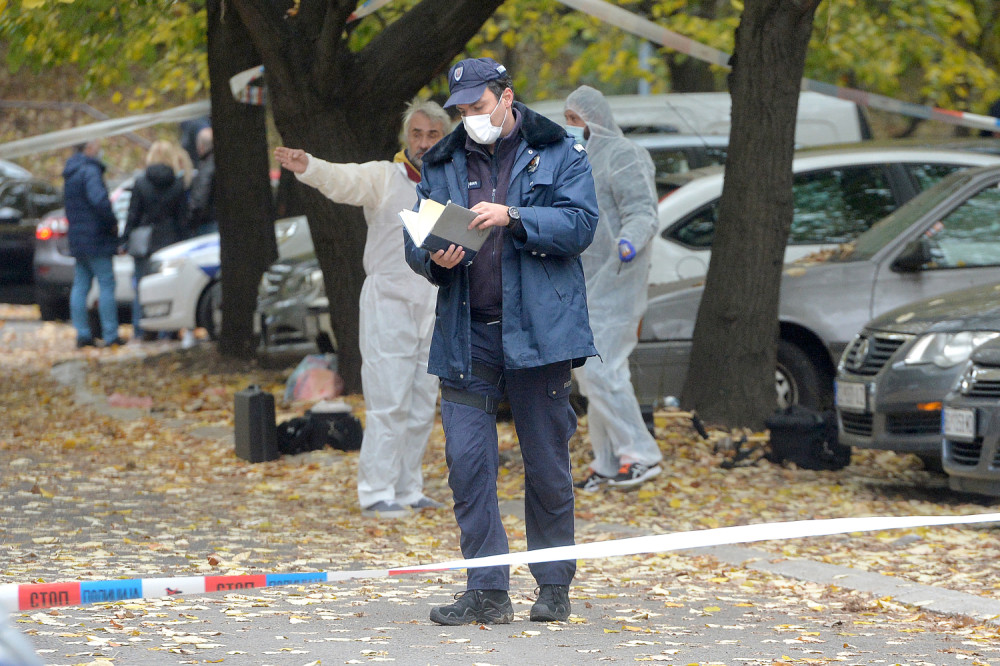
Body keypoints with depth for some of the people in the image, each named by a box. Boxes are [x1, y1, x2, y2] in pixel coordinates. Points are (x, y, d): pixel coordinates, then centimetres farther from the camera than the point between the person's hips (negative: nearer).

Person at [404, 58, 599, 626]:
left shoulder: (558, 154, 4)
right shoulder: (442, 164, 14)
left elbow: (580, 224, -8)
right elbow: (415, 239, 11)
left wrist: (513, 217, -20)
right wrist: (434, 258, -12)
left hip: (538, 328, -3)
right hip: (467, 336, 3)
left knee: (548, 464, 5)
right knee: (467, 461, -6)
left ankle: (555, 588, 16)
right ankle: (488, 592, -2)